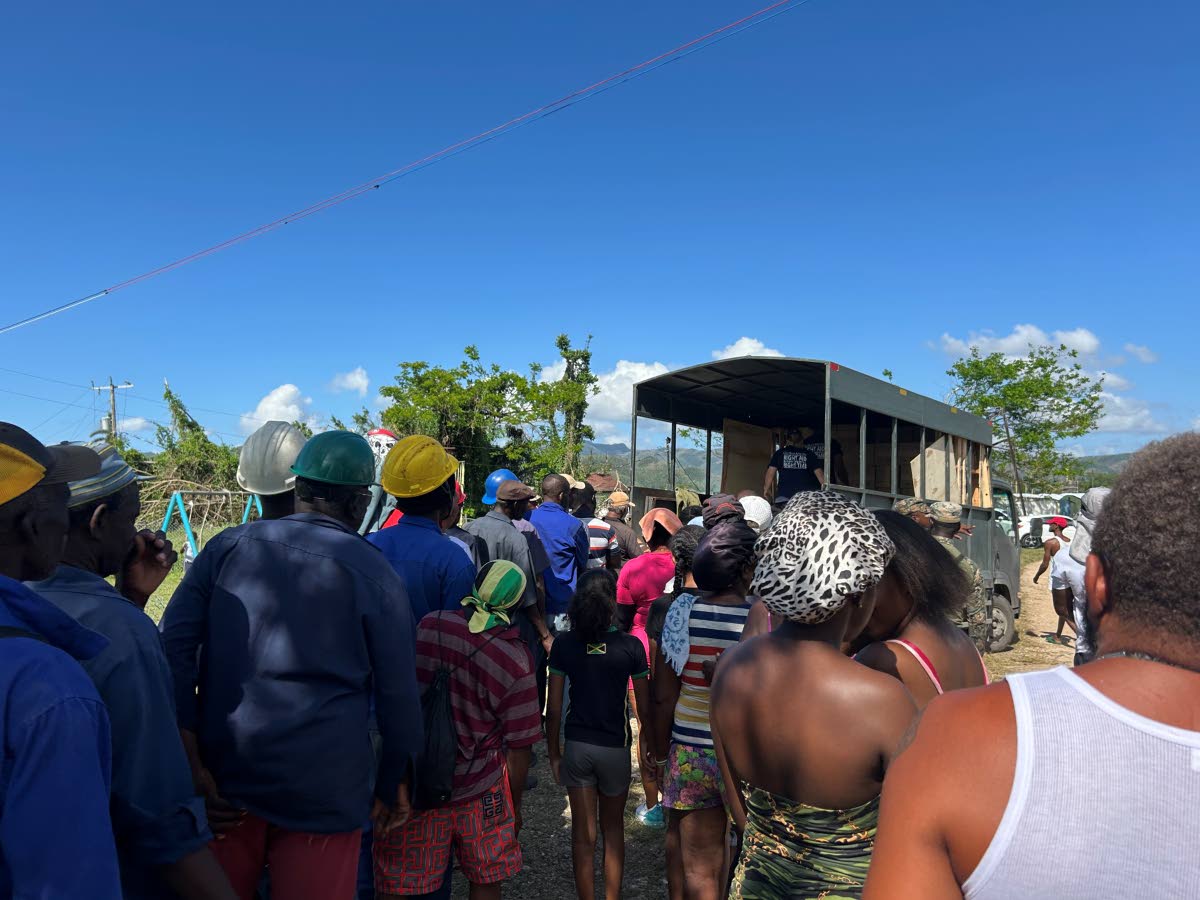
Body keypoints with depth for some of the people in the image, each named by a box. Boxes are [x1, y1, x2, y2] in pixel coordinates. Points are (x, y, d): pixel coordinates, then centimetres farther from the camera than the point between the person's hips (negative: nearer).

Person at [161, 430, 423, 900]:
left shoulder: (229, 544, 2)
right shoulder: (373, 572, -6)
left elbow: (174, 643, -5)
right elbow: (398, 692, -3)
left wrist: (192, 763, -3)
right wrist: (394, 784, 11)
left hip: (224, 772, 3)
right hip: (320, 786, -3)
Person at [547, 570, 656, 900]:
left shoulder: (564, 644, -10)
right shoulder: (630, 647, -13)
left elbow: (554, 708, -5)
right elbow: (644, 708, -5)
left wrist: (553, 752, 7)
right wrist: (647, 742, 12)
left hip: (576, 746, 1)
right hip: (615, 748, 0)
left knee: (583, 834, 13)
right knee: (613, 829, 21)